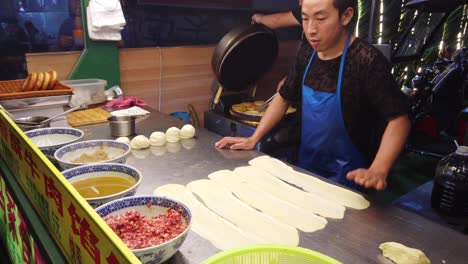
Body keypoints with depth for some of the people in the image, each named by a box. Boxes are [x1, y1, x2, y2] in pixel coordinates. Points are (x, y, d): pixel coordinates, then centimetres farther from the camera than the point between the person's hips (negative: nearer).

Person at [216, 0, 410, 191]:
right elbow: (284, 98, 7)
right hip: (306, 170, 6)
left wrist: (378, 171, -36)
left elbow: (398, 118, -22)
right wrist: (254, 139, 1)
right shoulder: (307, 52, -2)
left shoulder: (367, 60, -21)